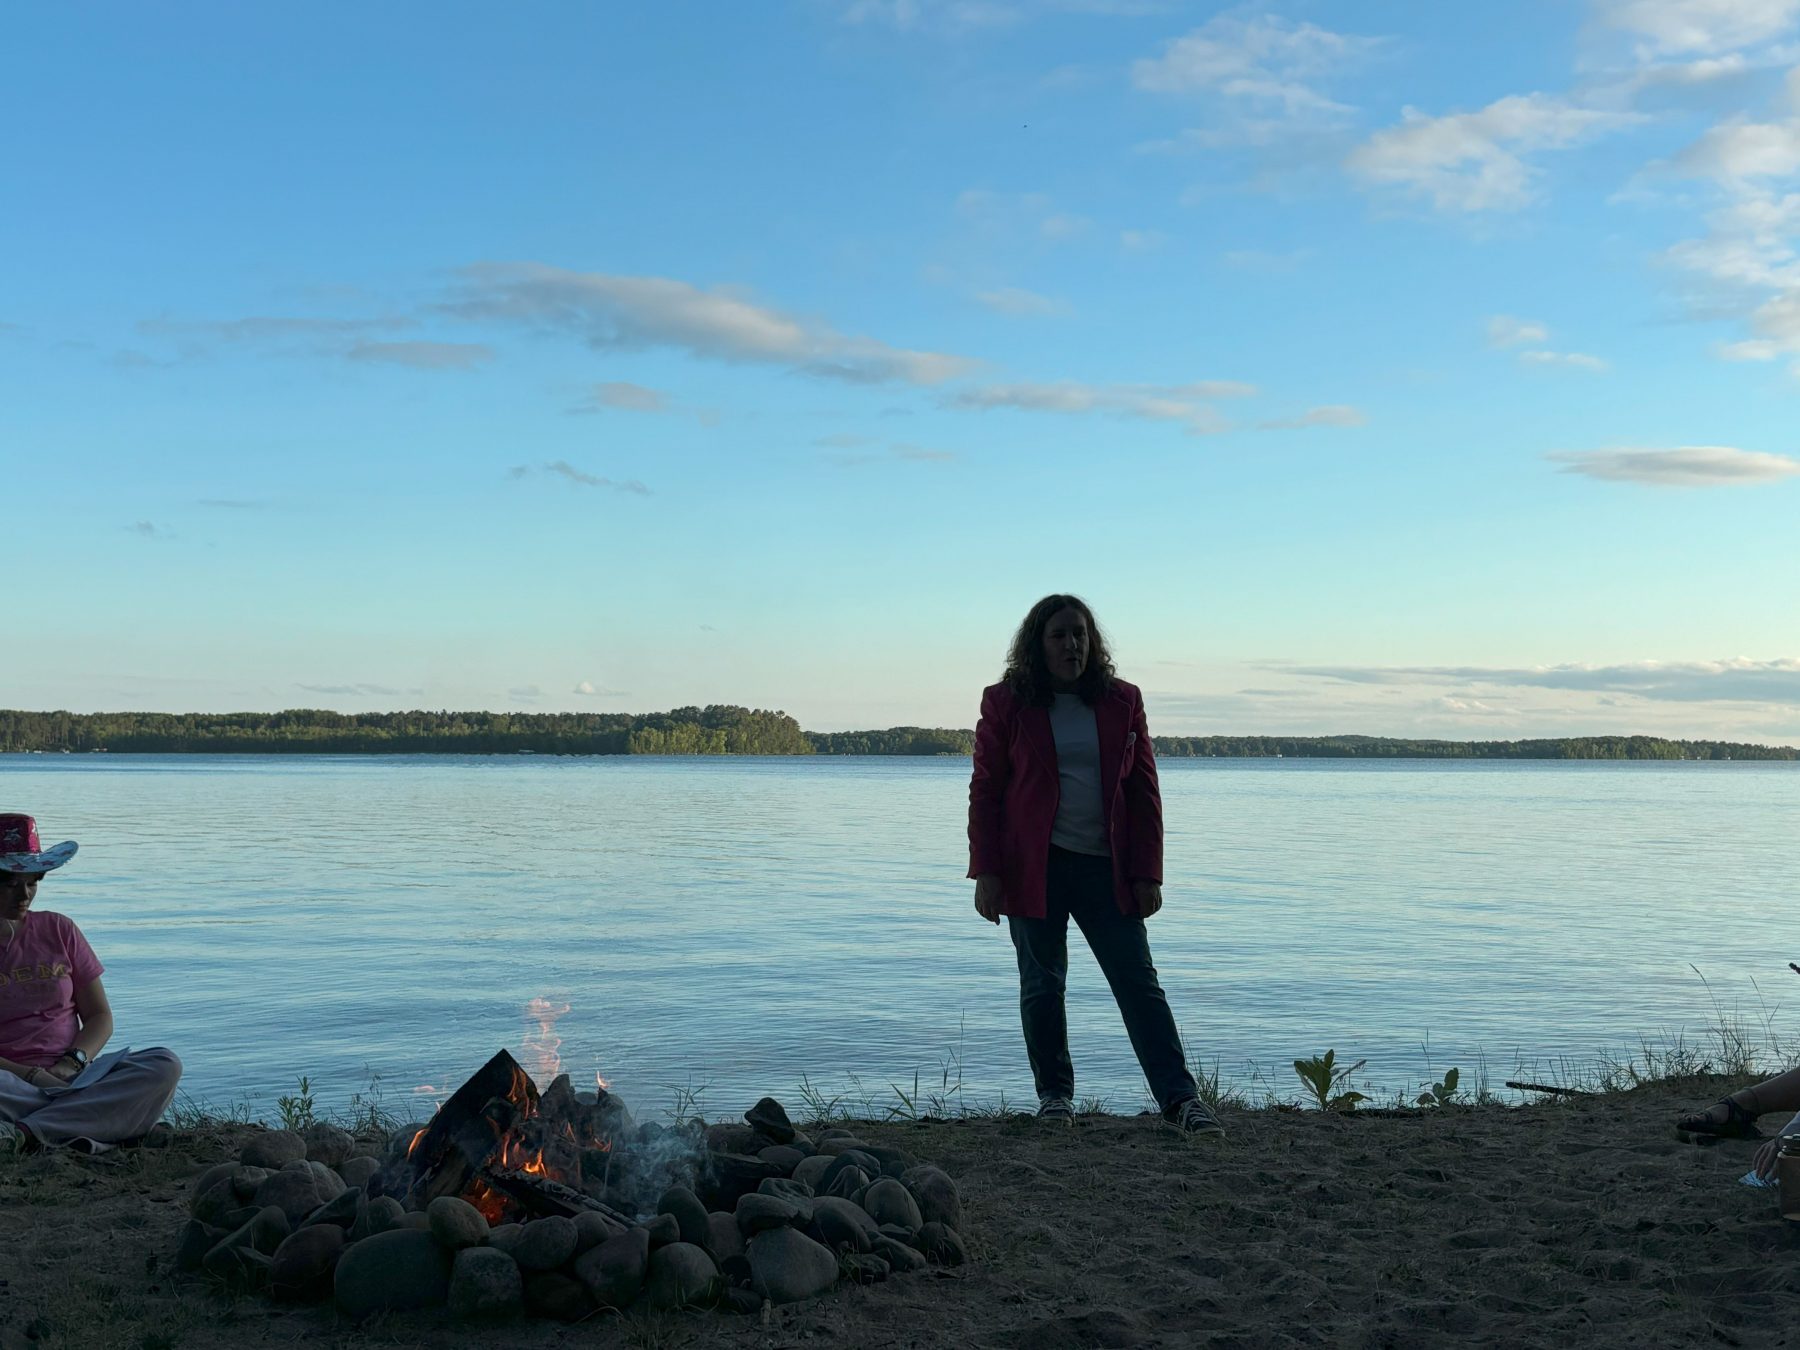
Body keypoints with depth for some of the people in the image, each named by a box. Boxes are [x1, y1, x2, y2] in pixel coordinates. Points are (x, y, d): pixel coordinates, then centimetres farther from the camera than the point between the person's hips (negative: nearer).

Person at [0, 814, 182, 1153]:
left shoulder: (59, 931, 14)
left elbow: (100, 1016, 13)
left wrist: (72, 1062, -8)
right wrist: (29, 1075, -19)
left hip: (72, 1077, 4)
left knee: (164, 1065, -24)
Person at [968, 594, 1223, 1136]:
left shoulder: (1122, 702, 7)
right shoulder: (1006, 703, 1)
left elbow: (1144, 792, 7)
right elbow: (985, 792, 1)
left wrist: (1147, 874, 0)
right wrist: (986, 872, -6)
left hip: (1106, 869, 1)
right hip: (1034, 867, -1)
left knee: (1139, 984, -2)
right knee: (1042, 986, 7)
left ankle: (1180, 1097, -2)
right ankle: (1055, 1095, 21)